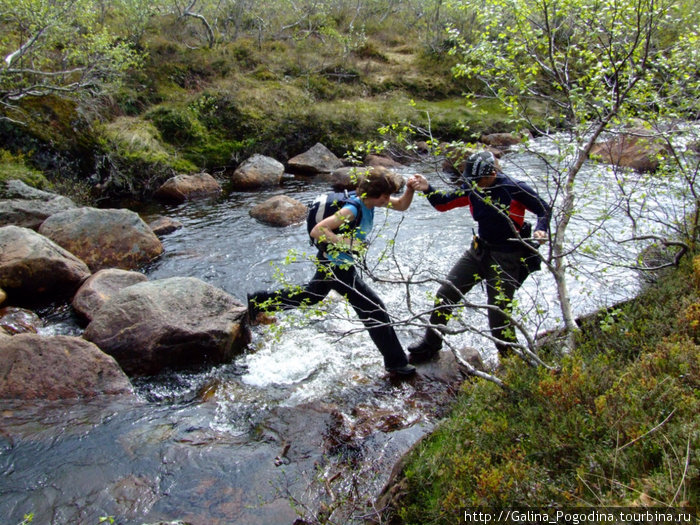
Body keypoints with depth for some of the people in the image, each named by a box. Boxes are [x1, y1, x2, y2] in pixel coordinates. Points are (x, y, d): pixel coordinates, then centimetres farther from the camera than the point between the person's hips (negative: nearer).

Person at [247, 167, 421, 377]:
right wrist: (347, 243, -34)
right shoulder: (353, 209, -29)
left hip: (329, 263, 10)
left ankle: (257, 301, 43)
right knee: (374, 309, -6)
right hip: (336, 267, -10)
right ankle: (395, 363, 5)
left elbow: (402, 206, 8)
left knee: (310, 295, 29)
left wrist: (410, 189, -11)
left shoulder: (369, 200, -3)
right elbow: (317, 231, -33)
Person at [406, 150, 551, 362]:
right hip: (479, 249, 6)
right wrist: (427, 189, -17)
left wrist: (540, 230, -25)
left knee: (498, 313, -5)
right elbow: (443, 203, 1)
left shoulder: (515, 189, -17)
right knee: (445, 294, 6)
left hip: (506, 257, -6)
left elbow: (545, 210, -6)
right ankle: (430, 345, 24)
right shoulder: (472, 188, -4)